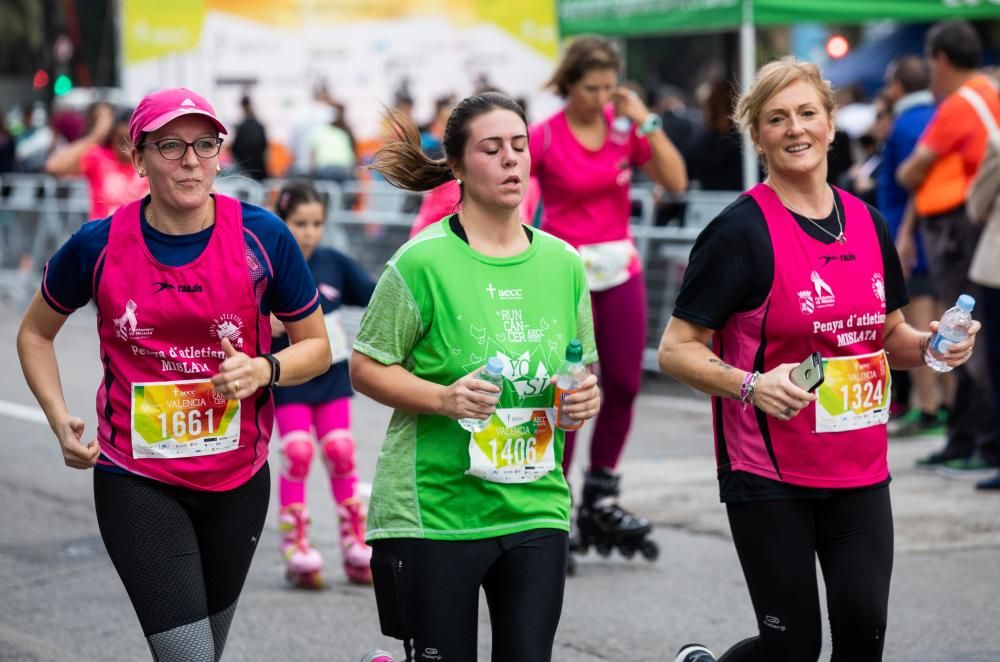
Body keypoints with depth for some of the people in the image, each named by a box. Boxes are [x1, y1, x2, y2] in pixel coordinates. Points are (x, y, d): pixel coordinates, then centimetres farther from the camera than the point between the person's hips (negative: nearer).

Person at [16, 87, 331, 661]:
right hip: (137, 483, -2)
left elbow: (317, 346, 3)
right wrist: (60, 420, -4)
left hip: (237, 479, 2)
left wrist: (263, 370, -18)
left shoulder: (262, 236, -8)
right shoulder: (99, 245, -8)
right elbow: (36, 334, 10)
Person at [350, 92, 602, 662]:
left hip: (536, 506, 4)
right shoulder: (424, 262, -8)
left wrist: (587, 396, -3)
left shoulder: (563, 263, 7)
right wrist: (444, 399, -19)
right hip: (434, 508, -4)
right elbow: (367, 368, -5)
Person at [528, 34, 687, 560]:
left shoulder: (625, 127, 2)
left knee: (624, 385, 6)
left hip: (620, 269, 5)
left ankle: (600, 502, 20)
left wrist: (646, 122, -12)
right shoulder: (544, 138, -9)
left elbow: (675, 182, -6)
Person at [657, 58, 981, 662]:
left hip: (860, 471, 5)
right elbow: (676, 349, -12)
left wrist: (930, 345, 0)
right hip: (770, 476, -5)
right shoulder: (741, 231, -11)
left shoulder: (868, 224, 7)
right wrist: (750, 386, -27)